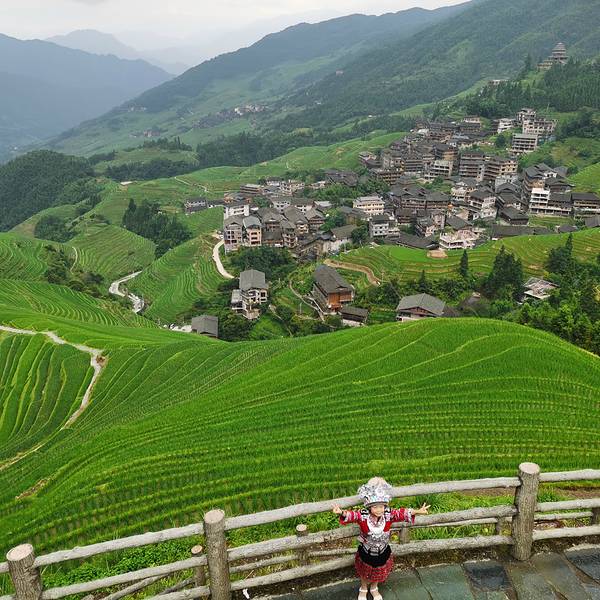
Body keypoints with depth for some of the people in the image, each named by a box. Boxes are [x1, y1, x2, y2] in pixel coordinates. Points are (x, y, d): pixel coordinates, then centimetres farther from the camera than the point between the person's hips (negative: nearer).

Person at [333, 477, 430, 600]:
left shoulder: (389, 514, -24)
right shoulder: (362, 515, -31)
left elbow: (403, 513, -28)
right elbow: (352, 515, -43)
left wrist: (417, 511, -43)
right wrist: (342, 513, -65)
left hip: (383, 552, 2)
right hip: (366, 552, -2)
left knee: (379, 572, 28)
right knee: (364, 572, 24)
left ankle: (374, 588, 59)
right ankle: (363, 589, 56)